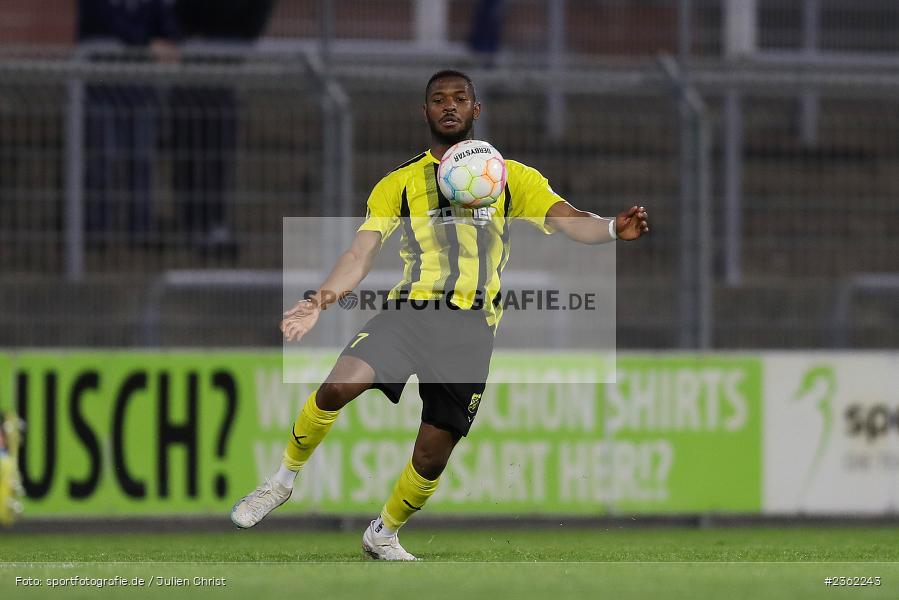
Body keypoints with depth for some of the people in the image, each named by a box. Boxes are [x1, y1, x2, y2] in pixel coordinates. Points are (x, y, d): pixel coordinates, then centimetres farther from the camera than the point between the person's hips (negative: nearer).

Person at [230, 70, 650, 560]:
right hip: (410, 309, 0)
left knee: (433, 454, 0)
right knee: (338, 386, -26)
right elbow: (362, 251, 6)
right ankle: (283, 481, -3)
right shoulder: (400, 183, 13)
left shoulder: (510, 176, 11)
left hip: (471, 326, 0)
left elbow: (567, 220, -2)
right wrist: (323, 298, -12)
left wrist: (613, 229, -24)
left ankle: (384, 535, 28)